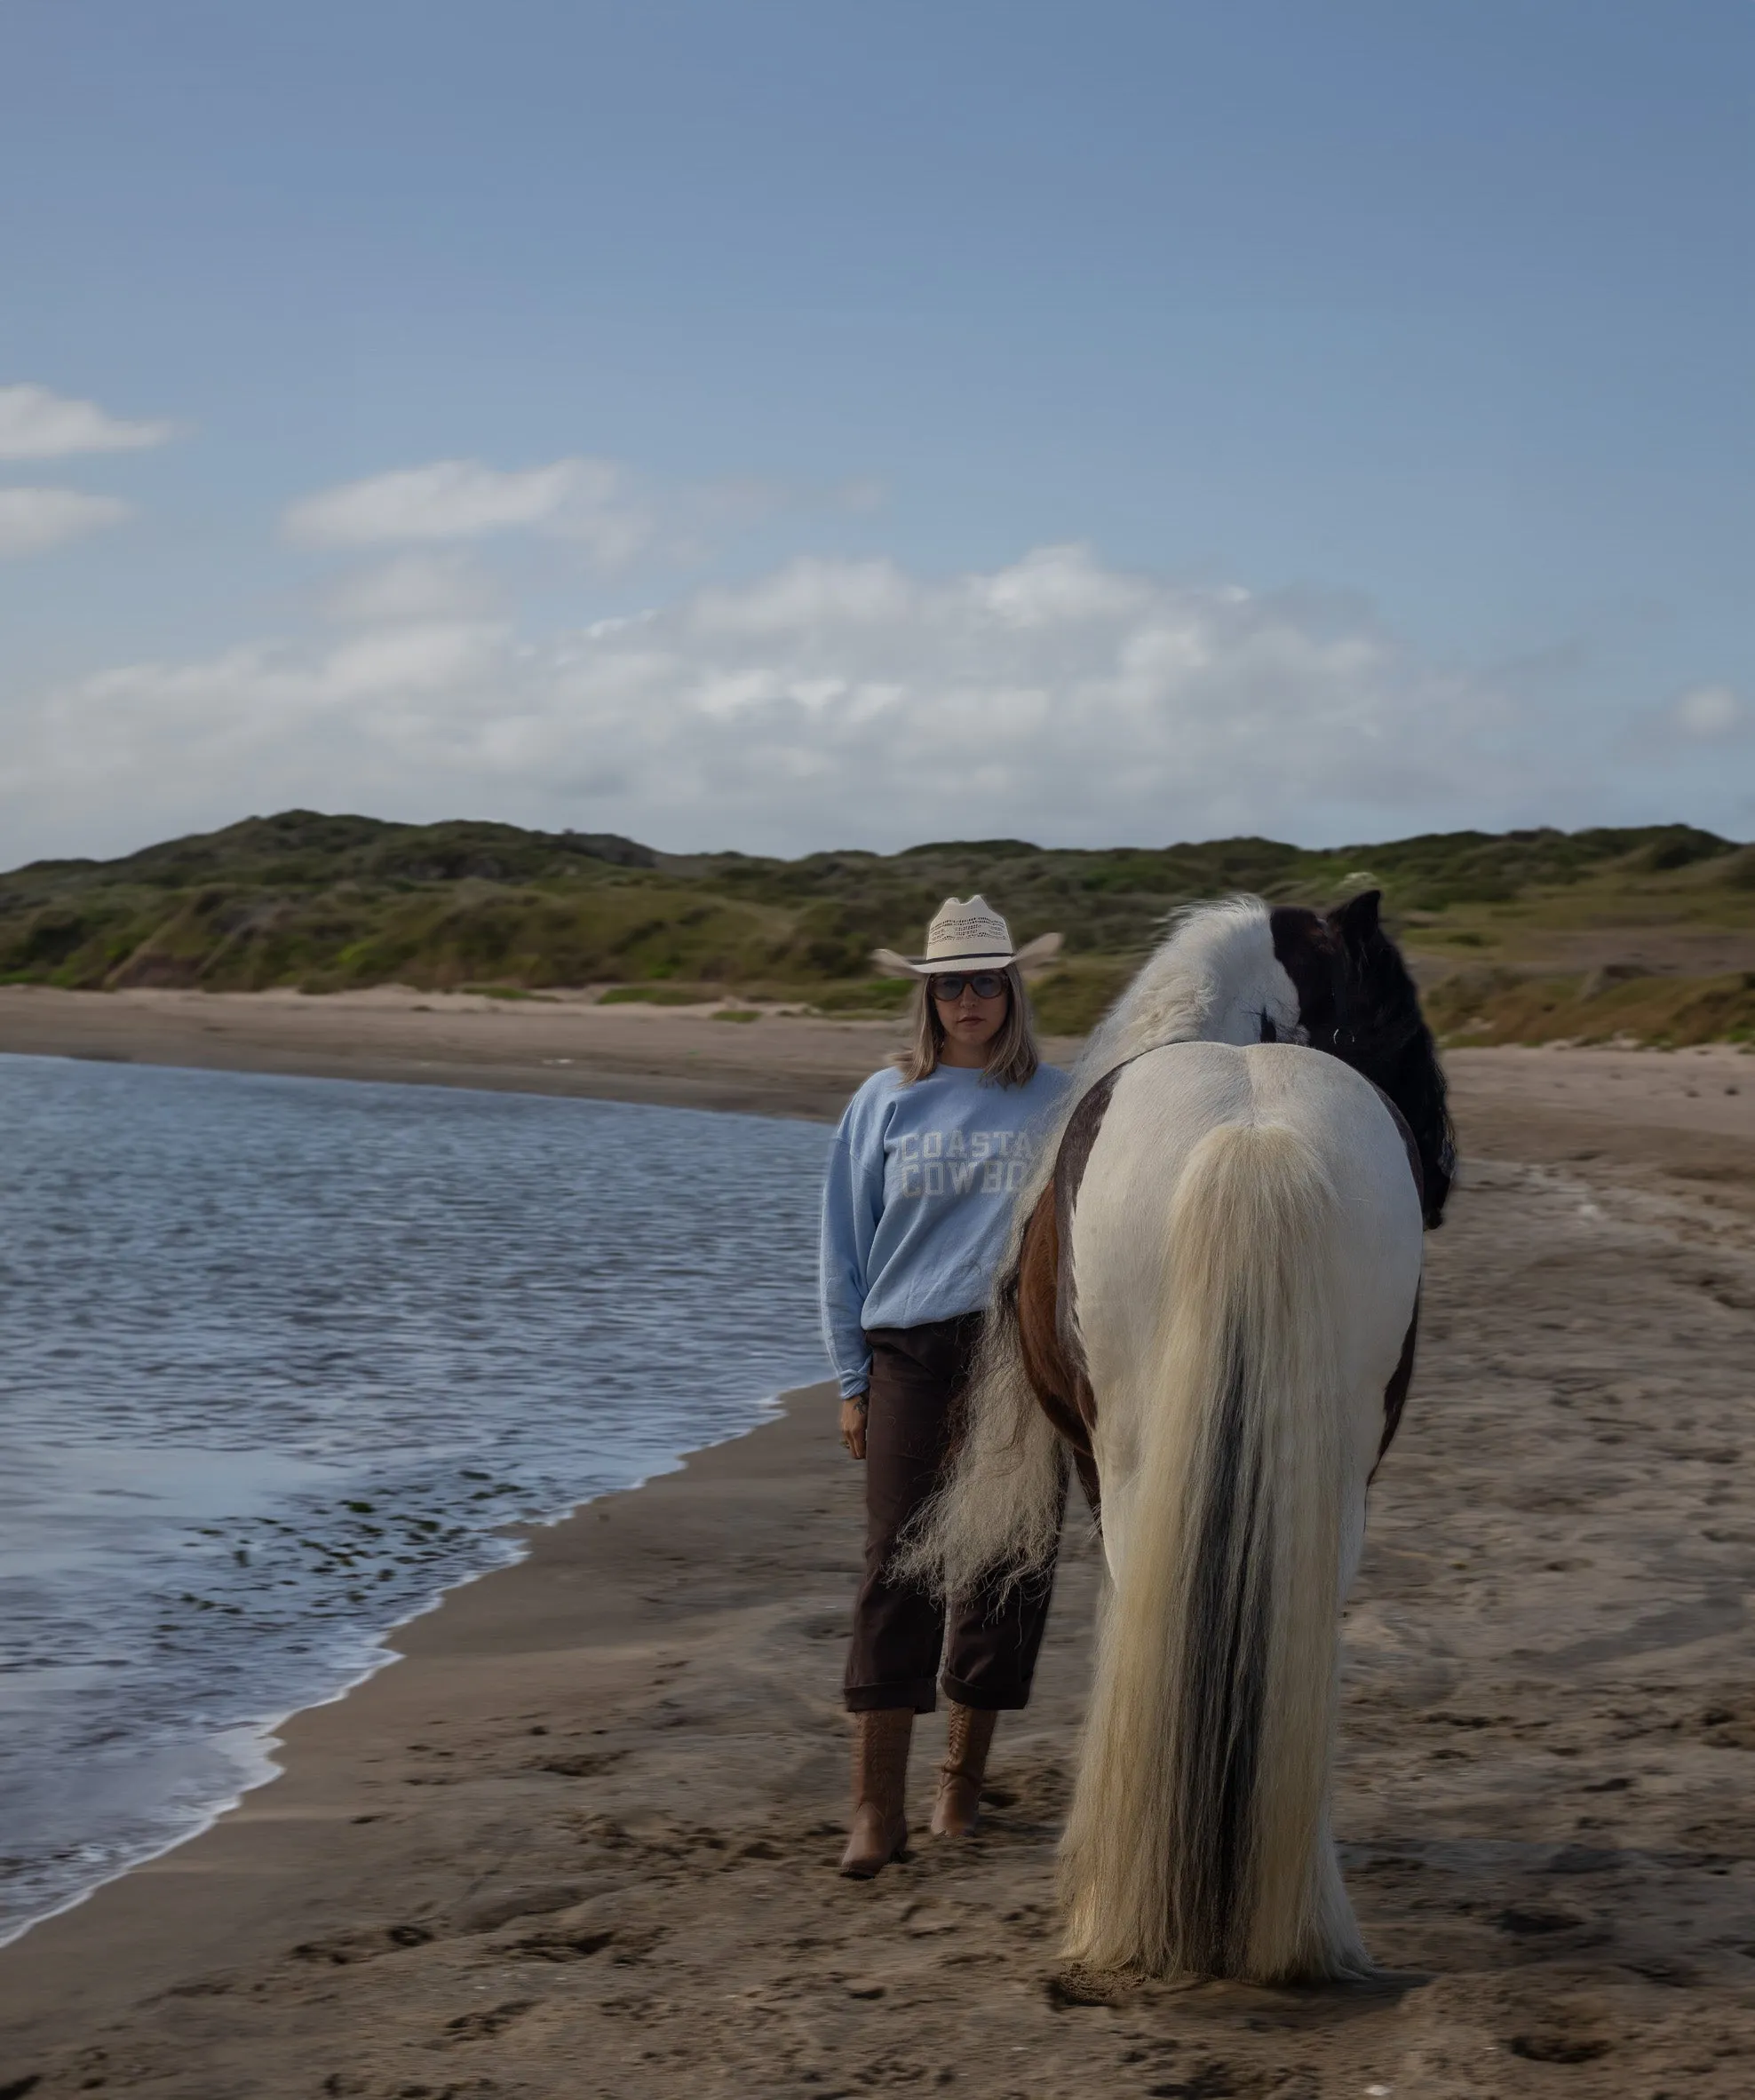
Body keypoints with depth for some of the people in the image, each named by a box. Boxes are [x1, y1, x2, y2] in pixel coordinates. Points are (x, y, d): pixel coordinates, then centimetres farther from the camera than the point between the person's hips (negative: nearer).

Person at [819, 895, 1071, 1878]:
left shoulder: (1058, 1103, 6)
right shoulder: (886, 1102, 7)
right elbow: (847, 1246, 9)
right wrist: (853, 1380, 4)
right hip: (911, 1355, -1)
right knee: (897, 1568, -7)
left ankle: (964, 1781, 21)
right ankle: (878, 1808, -7)